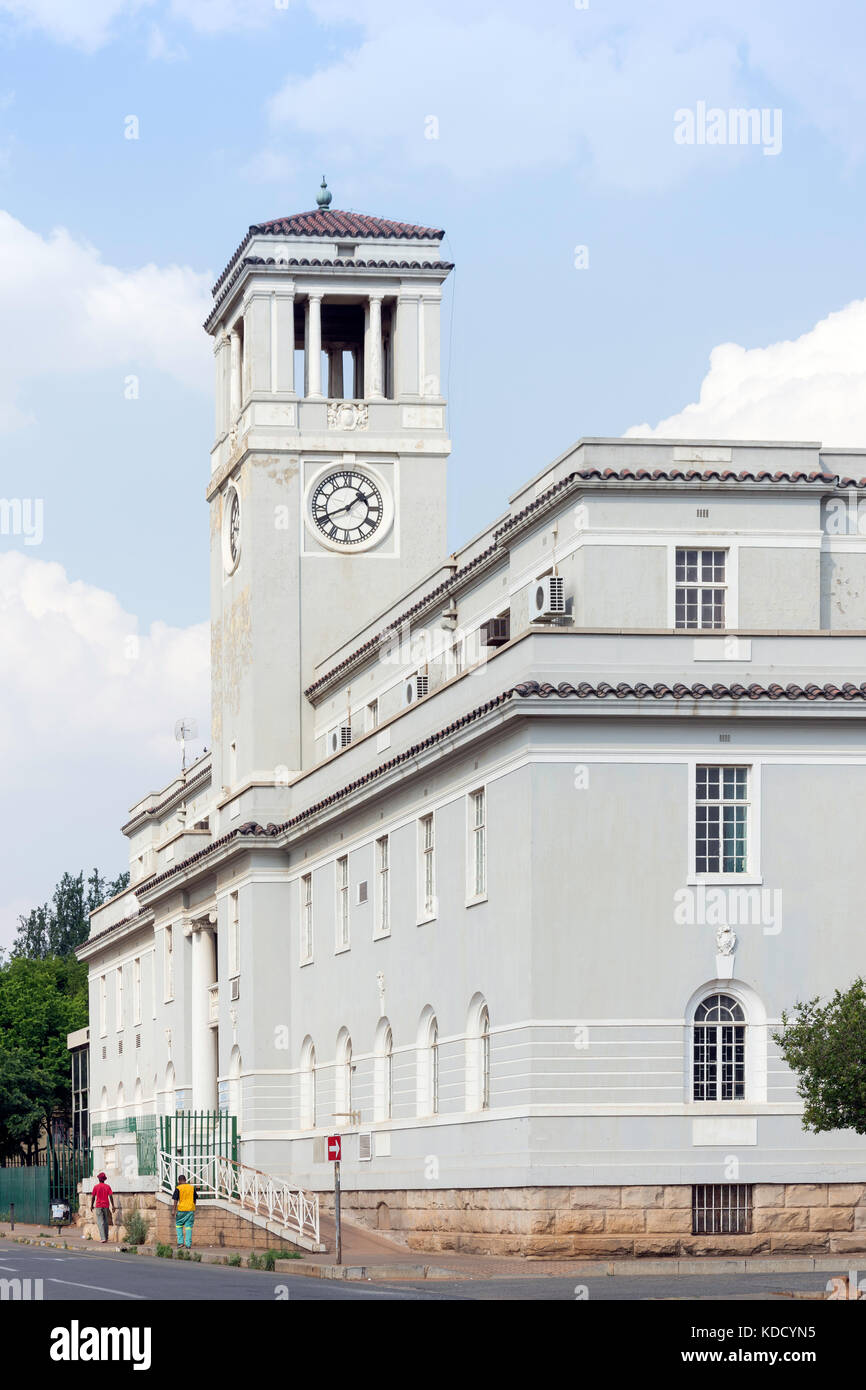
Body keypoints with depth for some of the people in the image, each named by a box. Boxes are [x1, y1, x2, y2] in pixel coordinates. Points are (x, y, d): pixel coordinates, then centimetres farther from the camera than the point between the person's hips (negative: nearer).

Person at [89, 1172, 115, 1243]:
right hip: (106, 1205, 3)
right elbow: (111, 1196, -4)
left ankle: (103, 1238, -17)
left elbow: (93, 1197, 0)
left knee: (100, 1222, -5)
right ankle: (106, 1238, 19)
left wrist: (91, 1205, 12)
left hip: (99, 1206, -3)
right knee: (105, 1222, 15)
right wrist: (113, 1206, -1)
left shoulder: (96, 1187, -4)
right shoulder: (107, 1187, 2)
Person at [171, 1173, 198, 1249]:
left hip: (181, 1209, -3)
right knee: (189, 1227, 4)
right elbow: (195, 1200, 12)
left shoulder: (178, 1188, -4)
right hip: (191, 1210, 3)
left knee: (179, 1225, 14)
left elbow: (175, 1201, -8)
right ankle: (188, 1244, 1)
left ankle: (180, 1242, 3)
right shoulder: (192, 1188, 6)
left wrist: (174, 1210, -5)